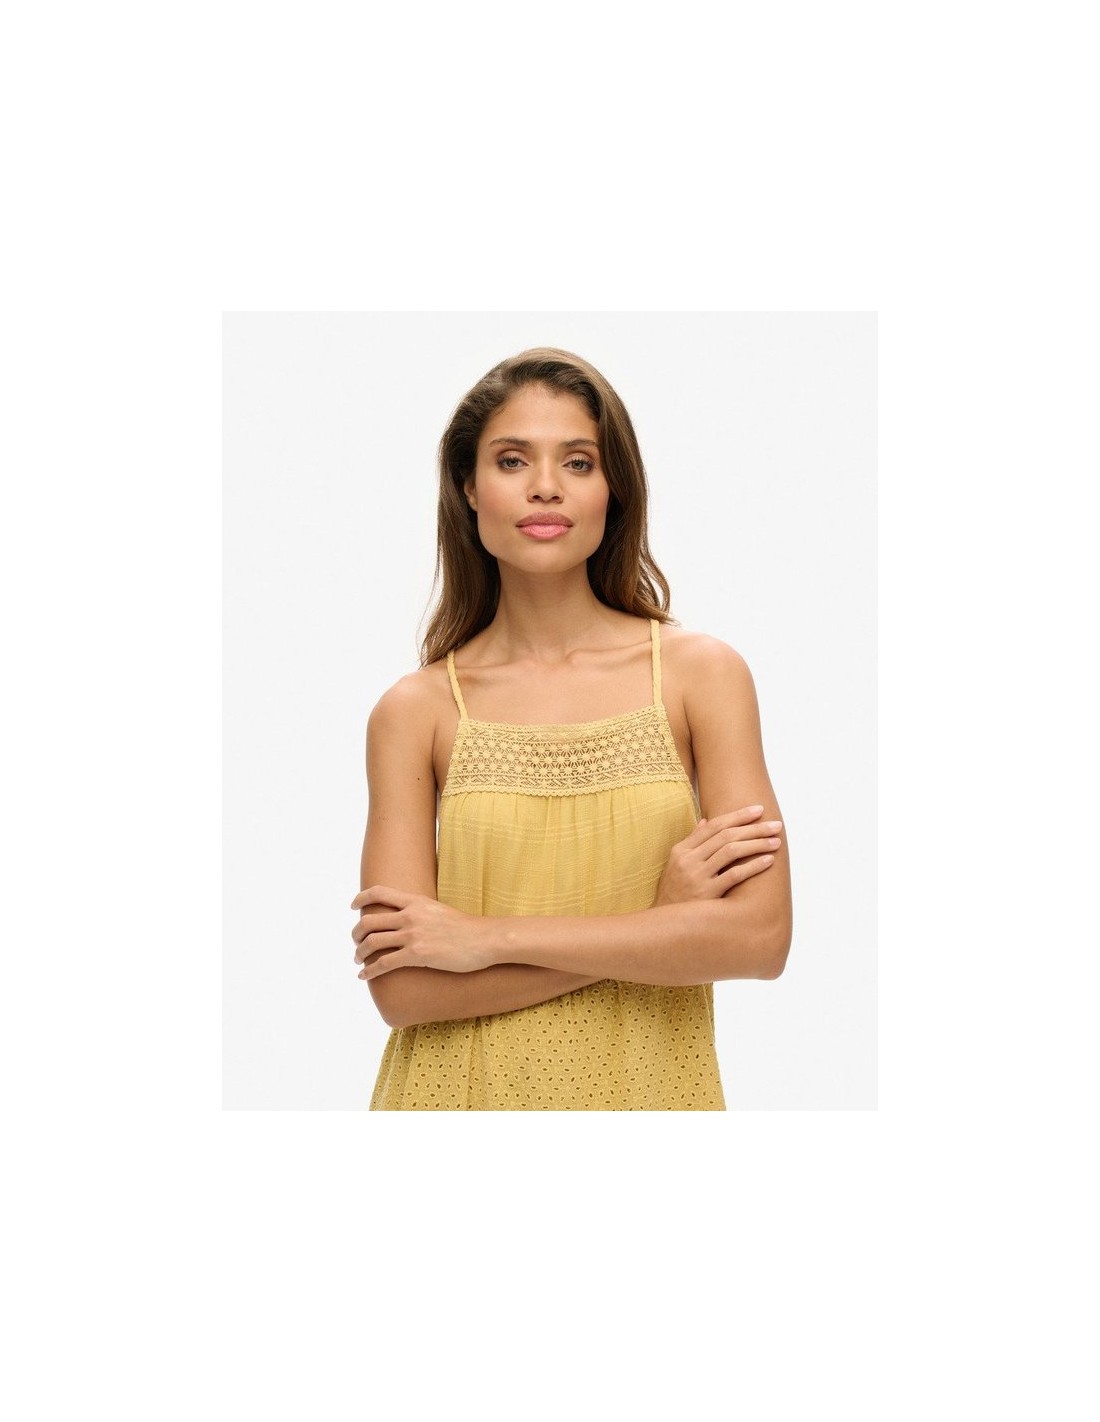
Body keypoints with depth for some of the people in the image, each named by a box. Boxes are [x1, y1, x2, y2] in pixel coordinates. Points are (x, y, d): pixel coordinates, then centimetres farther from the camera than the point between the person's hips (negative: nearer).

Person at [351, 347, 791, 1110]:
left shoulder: (701, 672, -6)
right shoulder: (414, 711, -6)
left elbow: (761, 936, -15)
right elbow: (402, 988, -13)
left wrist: (489, 937, -16)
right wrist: (659, 922, -17)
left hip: (645, 1083, 1)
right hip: (467, 1087, 0)